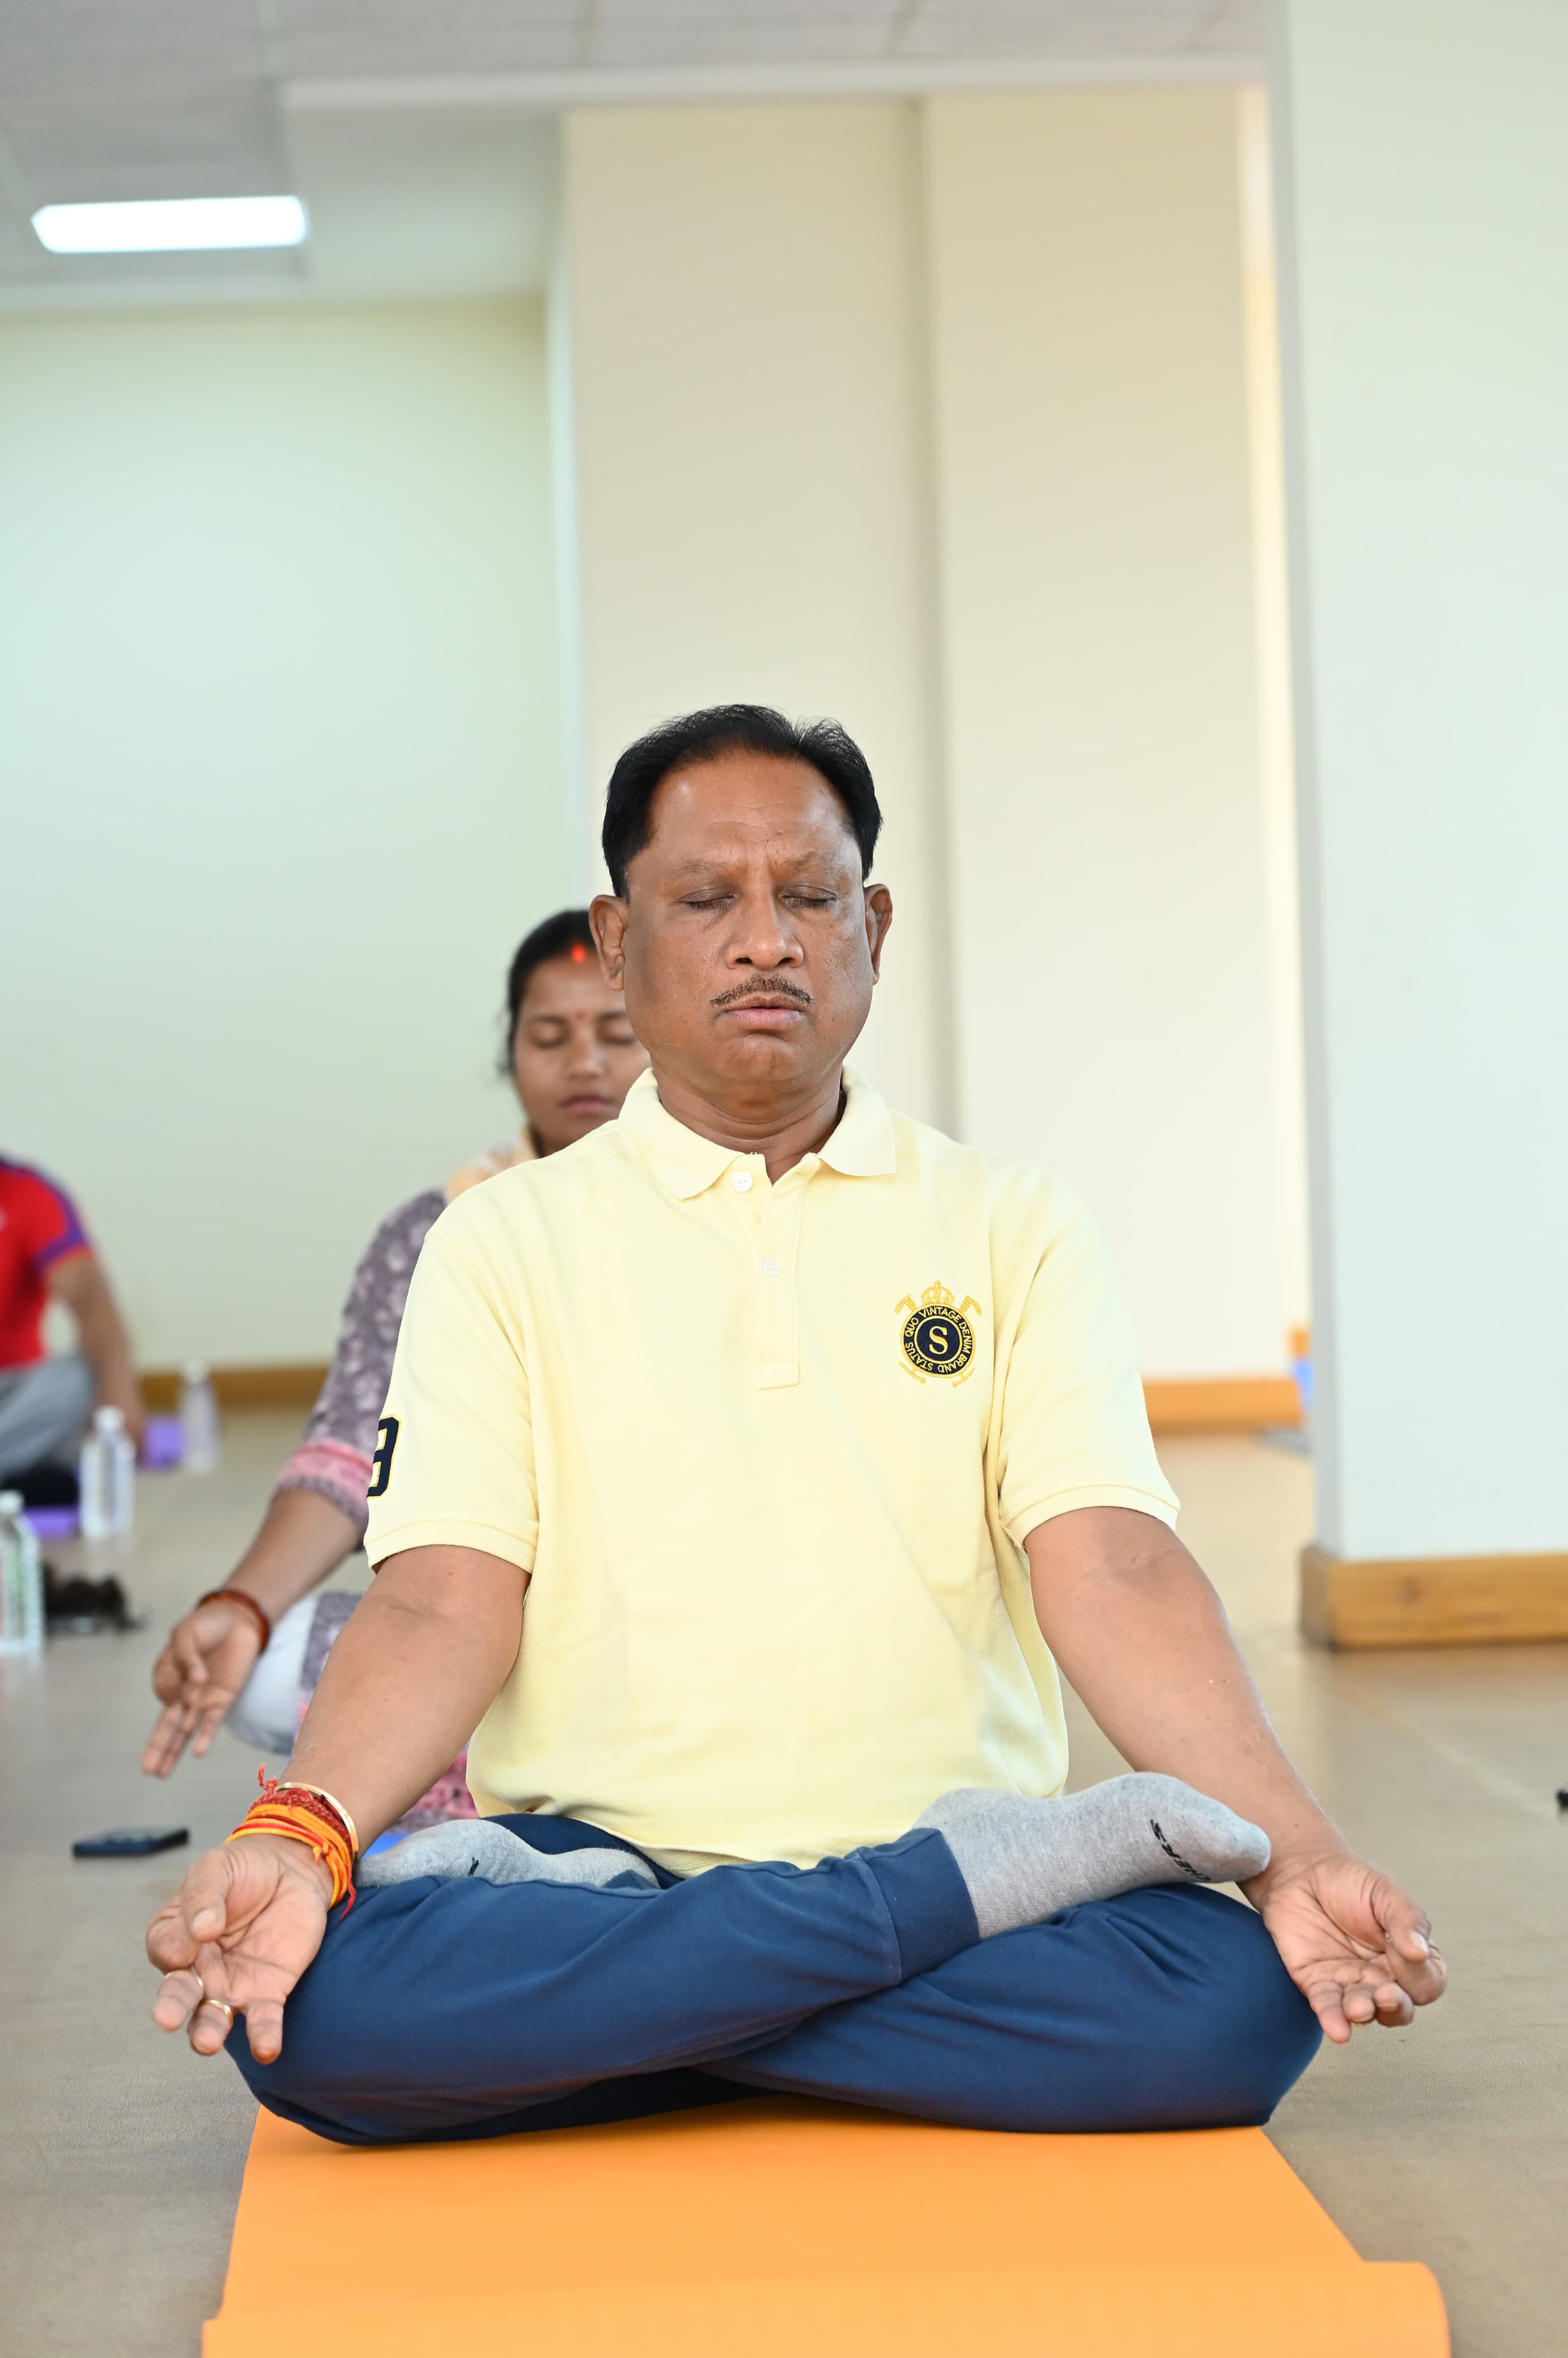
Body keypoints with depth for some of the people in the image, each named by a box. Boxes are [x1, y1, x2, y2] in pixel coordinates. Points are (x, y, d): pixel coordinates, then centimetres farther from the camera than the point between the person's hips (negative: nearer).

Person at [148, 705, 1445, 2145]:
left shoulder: (1016, 1228, 11)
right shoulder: (505, 1244, 10)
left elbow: (1115, 1574, -2)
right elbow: (444, 1604, -1)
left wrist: (1296, 1854, -20)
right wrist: (299, 1835, -22)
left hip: (953, 1832, 0)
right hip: (589, 1856, 0)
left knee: (1242, 1996, -29)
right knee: (315, 2000, -32)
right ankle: (988, 1876, -22)